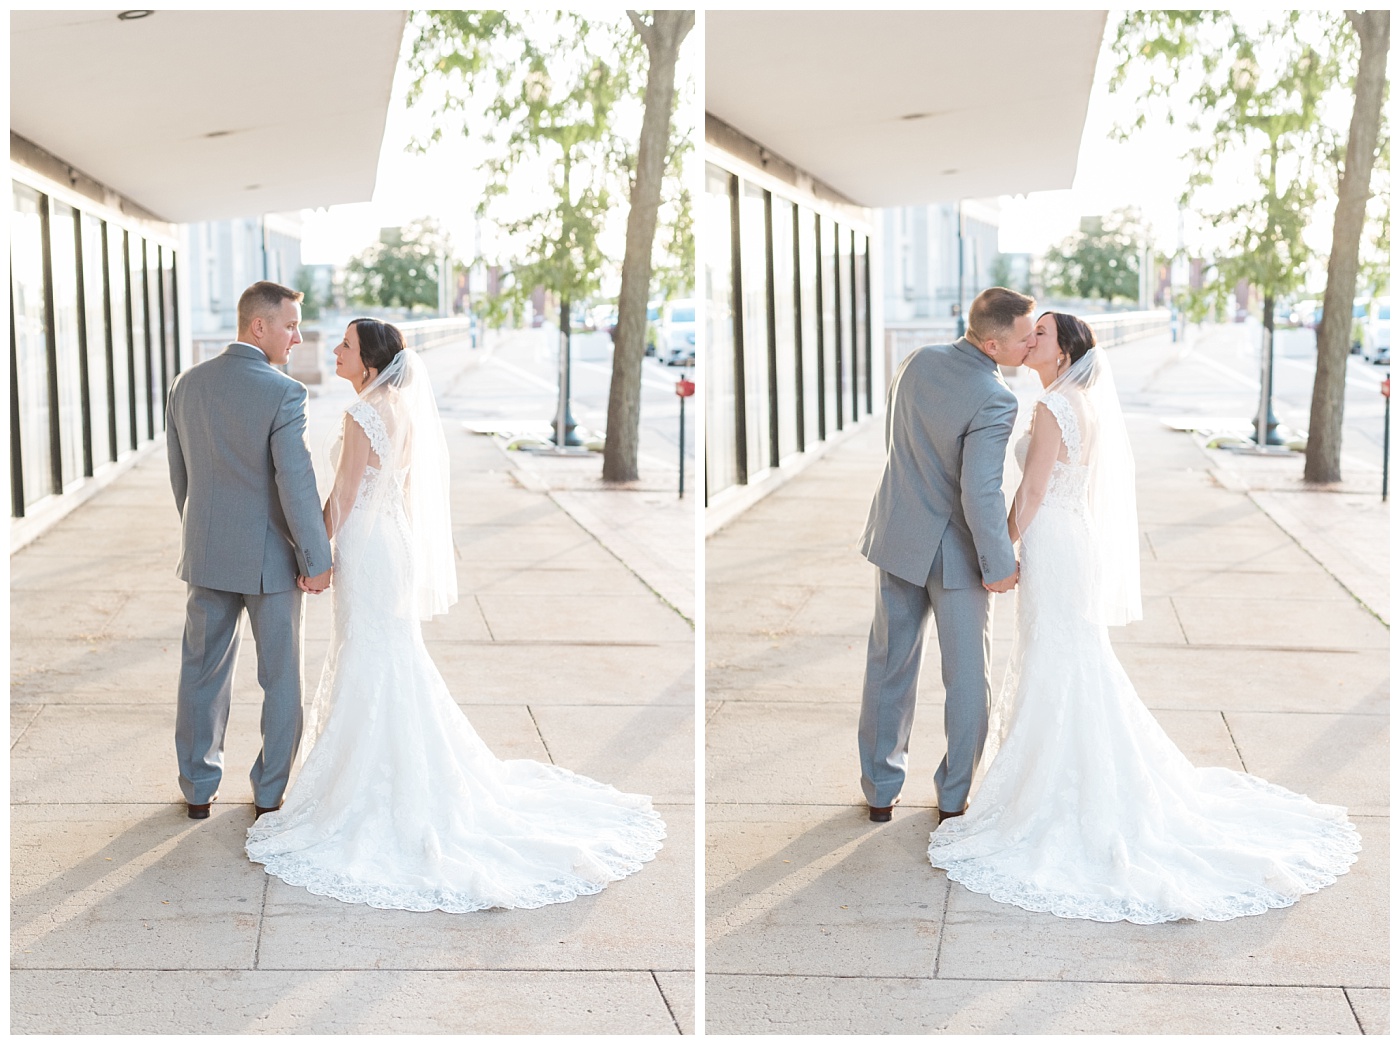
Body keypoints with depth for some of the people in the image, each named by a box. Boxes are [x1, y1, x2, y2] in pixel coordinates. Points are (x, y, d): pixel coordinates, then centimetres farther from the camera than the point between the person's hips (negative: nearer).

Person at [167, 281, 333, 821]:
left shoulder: (187, 385, 1)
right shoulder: (283, 393, -18)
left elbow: (179, 474, 10)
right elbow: (296, 484, -20)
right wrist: (317, 558, -10)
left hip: (206, 554, 5)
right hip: (270, 558, -5)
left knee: (203, 674, 15)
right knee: (280, 680, 10)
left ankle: (199, 789, 24)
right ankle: (271, 793, 19)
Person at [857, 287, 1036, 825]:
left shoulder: (917, 361, -4)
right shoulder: (994, 401, -25)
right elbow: (980, 494, -27)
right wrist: (1000, 565, -15)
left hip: (898, 537, 6)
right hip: (955, 552, -6)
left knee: (889, 667, 15)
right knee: (967, 676, 12)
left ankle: (881, 791, 26)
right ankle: (954, 796, 22)